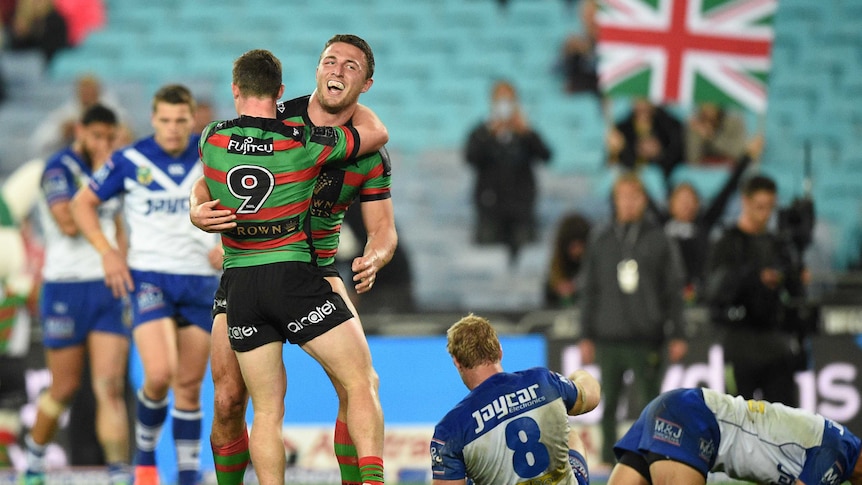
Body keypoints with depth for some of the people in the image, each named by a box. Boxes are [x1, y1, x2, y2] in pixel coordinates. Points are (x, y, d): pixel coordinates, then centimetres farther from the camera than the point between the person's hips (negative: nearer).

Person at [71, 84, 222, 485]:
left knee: (189, 385, 4)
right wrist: (107, 251, -4)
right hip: (149, 277, -2)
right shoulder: (130, 161, -3)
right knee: (159, 374, -20)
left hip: (200, 281, 3)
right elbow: (83, 203, 8)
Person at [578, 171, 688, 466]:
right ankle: (608, 459, 8)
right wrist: (587, 337, 8)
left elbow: (673, 292, 6)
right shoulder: (600, 242, 10)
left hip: (646, 341, -2)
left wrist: (677, 336, 2)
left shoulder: (659, 241, 5)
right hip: (609, 339, 2)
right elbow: (590, 292, 13)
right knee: (609, 403, 2)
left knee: (650, 403, -5)